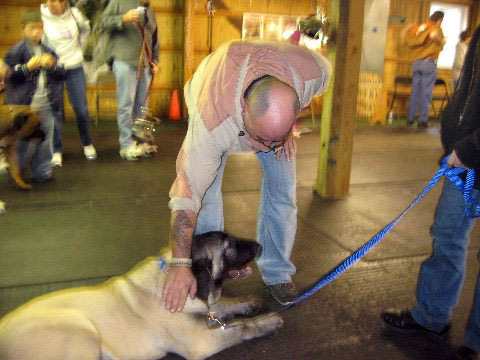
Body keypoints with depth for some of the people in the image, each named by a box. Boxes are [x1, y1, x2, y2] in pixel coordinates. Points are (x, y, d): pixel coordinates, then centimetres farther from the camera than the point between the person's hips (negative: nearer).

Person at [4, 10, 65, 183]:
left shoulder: (48, 52, 14)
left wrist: (52, 65, -8)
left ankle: (42, 172, 19)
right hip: (25, 105, -5)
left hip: (46, 104, 5)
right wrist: (28, 67, -17)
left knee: (45, 141, 8)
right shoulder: (17, 50, -2)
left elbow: (61, 75, 11)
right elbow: (8, 76, -7)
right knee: (25, 142, 0)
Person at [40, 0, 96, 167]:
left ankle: (87, 144, 24)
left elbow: (85, 29, 15)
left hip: (75, 68, 2)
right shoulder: (41, 18, -11)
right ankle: (57, 151, 11)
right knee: (55, 111, 0)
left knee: (81, 109, 5)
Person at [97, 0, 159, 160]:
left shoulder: (150, 13, 25)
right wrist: (123, 19, -15)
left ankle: (139, 141, 11)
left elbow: (155, 41, 29)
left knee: (141, 105, 4)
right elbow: (103, 22, -1)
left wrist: (155, 61, 18)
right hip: (125, 62, -6)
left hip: (145, 65, 6)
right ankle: (127, 145, -3)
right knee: (126, 104, -7)